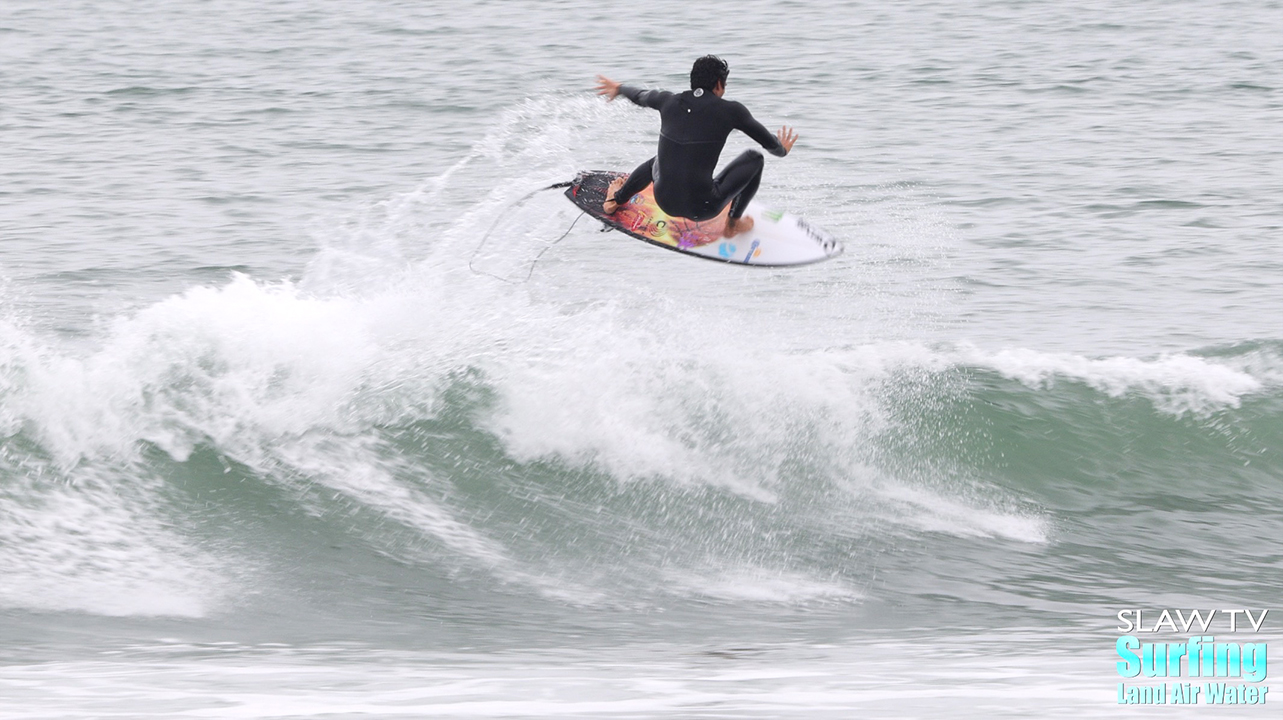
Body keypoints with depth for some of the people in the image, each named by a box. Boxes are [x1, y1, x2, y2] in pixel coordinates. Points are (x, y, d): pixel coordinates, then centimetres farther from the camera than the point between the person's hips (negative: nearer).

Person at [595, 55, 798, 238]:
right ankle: (733, 224, 21)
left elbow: (641, 96, 25)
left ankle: (614, 201, 50)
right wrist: (782, 150, 29)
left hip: (665, 202, 5)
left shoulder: (669, 102, 1)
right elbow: (769, 143, 4)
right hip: (702, 209, -5)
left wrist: (619, 89, 49)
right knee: (754, 159, 15)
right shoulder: (730, 110, -8)